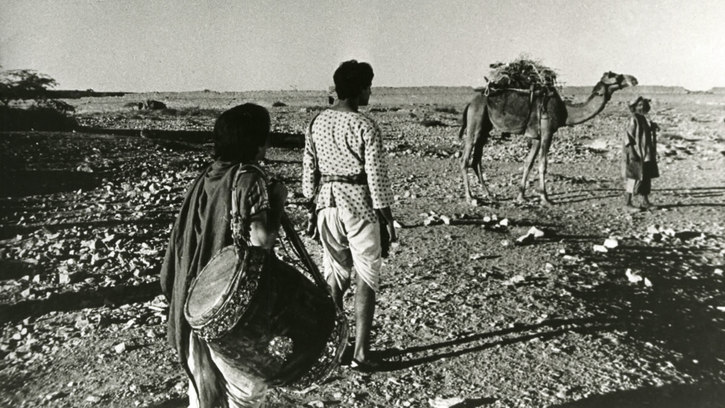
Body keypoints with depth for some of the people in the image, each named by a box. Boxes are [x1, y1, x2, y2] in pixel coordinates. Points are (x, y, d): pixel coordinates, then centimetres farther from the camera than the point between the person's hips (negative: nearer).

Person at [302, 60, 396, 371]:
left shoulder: (317, 123, 3)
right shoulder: (366, 127, -14)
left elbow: (309, 170, 8)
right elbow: (377, 178, -13)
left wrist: (314, 207, 18)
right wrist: (388, 219, -4)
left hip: (327, 204, 5)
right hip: (360, 206, -5)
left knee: (334, 273, 16)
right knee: (366, 278, 6)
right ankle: (361, 351, 8)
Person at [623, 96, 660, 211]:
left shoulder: (644, 120, 13)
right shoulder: (633, 120, -13)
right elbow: (628, 137, -18)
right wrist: (631, 153, -21)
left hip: (645, 154, 9)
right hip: (636, 154, -9)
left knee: (646, 178, 11)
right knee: (633, 178, -5)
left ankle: (645, 201, 19)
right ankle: (627, 203, 2)